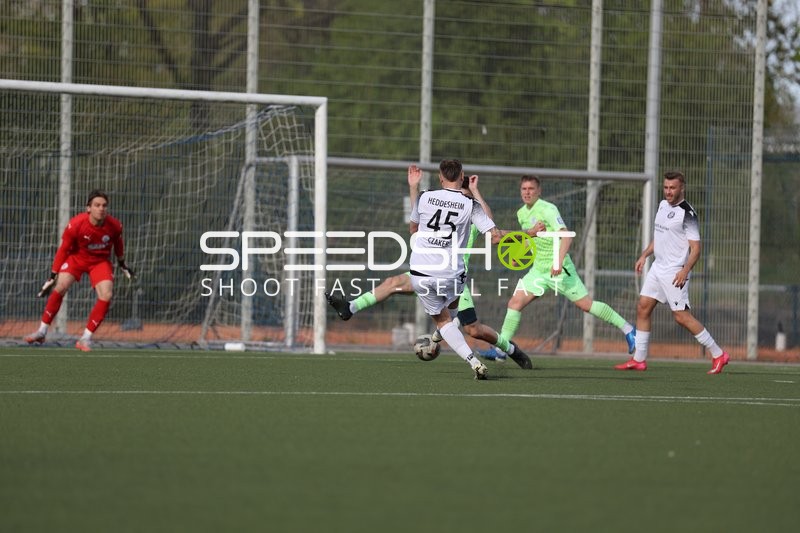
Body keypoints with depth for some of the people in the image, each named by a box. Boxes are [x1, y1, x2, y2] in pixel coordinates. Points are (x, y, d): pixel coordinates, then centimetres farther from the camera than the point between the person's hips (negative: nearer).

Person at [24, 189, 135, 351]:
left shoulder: (114, 226, -20)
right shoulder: (76, 224, -26)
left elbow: (118, 244, 4)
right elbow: (63, 249, -14)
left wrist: (122, 264, 17)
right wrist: (53, 275, -12)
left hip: (101, 261, 1)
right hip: (77, 257, -1)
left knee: (106, 296, -18)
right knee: (60, 288, -17)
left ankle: (86, 338, -7)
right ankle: (42, 331, -2)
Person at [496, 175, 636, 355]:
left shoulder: (547, 210, -15)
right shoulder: (522, 213, 9)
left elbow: (566, 236, -25)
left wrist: (559, 261, -36)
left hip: (558, 269, -7)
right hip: (538, 269, 7)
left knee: (586, 304, -4)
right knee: (515, 303, -4)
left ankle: (627, 329, 9)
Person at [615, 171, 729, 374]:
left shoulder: (687, 214, -15)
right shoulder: (663, 205, 10)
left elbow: (695, 248, -18)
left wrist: (685, 270, -29)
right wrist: (644, 255, 18)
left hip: (675, 272, -8)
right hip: (658, 266, 8)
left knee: (681, 316, -8)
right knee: (643, 308, 5)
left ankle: (718, 355, 1)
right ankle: (639, 359, 11)